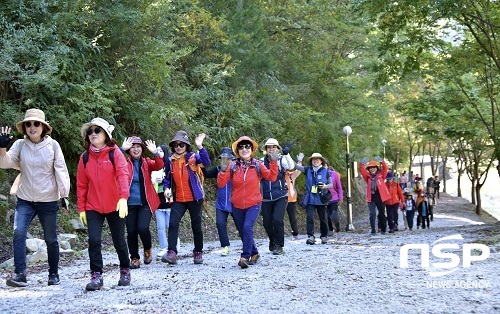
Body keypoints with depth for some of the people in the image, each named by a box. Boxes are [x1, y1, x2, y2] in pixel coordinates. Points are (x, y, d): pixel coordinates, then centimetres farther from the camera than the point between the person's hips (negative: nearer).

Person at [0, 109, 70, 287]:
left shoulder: (53, 145, -5)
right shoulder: (20, 145, 0)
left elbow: (61, 171, -3)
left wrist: (64, 195, -6)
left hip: (48, 200, -1)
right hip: (25, 200, 1)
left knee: (50, 239, 9)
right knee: (18, 233, -18)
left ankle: (54, 274, 25)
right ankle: (20, 274, -16)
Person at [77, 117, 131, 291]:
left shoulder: (115, 153, -5)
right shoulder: (85, 157, 4)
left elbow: (123, 174, -19)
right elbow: (81, 184, 6)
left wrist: (123, 198, -33)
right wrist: (81, 208, 3)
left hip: (115, 206, -2)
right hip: (93, 207, 2)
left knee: (119, 241, 9)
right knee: (94, 241, -10)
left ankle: (125, 270, 30)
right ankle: (96, 276, -2)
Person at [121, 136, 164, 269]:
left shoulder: (147, 162, 7)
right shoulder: (125, 162, 4)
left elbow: (159, 166, -13)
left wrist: (155, 153, -29)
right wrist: (122, 149, -30)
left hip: (145, 203, 0)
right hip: (130, 203, 1)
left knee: (143, 228, -15)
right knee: (131, 232, 2)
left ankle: (148, 249, 14)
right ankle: (134, 258, 20)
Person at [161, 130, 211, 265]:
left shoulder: (193, 157, -5)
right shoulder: (170, 160, 5)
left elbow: (206, 162, -24)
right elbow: (167, 178, 17)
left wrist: (200, 147, -35)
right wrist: (166, 188, -1)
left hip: (195, 199, -2)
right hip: (178, 200, 3)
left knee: (196, 226, 7)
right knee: (173, 224, -14)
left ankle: (198, 253, 22)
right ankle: (171, 253, -15)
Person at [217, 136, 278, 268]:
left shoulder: (257, 165, -4)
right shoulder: (232, 166, -3)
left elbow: (271, 177, -8)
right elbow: (221, 184, -7)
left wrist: (274, 163, -19)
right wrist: (223, 171, -24)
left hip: (253, 204, -3)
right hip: (237, 206, 3)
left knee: (247, 228, -23)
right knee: (243, 232, 12)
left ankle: (245, 257, -18)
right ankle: (254, 253, 34)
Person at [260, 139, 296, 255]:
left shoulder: (282, 160, -2)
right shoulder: (261, 162, 4)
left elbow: (291, 167, -22)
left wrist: (286, 154, -37)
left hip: (281, 196, -3)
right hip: (266, 198, 3)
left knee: (278, 220, -16)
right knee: (267, 223, 7)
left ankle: (278, 246, 0)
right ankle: (273, 242, 36)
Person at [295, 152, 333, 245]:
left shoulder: (325, 171, 3)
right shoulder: (308, 170, 5)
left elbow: (331, 184, 7)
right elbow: (298, 167, -7)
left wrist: (325, 186, -13)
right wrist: (299, 161, -26)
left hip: (321, 199, 0)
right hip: (310, 199, 0)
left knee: (323, 218, 10)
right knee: (309, 217, -11)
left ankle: (324, 236, 26)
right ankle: (310, 236, -13)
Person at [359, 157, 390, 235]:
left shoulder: (381, 175, 7)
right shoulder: (368, 176, 9)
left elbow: (385, 169, -8)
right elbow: (361, 170, -2)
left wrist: (381, 161, -25)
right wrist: (362, 164, -21)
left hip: (380, 197, 0)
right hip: (371, 197, 0)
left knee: (382, 214, 12)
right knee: (372, 214, -7)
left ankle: (383, 229, 26)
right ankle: (373, 230, -4)